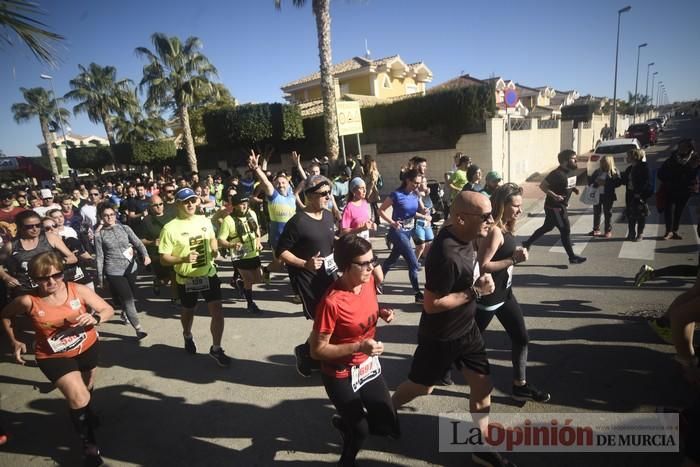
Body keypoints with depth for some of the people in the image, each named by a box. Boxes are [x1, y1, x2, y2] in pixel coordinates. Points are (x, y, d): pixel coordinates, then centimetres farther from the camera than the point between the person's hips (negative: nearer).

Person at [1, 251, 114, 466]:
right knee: (78, 398, -14)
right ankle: (89, 444, 10)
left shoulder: (78, 290, -22)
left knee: (87, 388, 27)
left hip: (87, 347, 3)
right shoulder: (28, 301, -22)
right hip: (53, 356, -2)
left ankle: (85, 413, 63)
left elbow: (108, 309, -16)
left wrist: (95, 318, -36)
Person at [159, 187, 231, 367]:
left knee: (217, 312, -3)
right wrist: (184, 259, -32)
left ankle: (216, 349, 14)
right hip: (186, 279, -2)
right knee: (188, 312, 21)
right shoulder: (170, 228, -17)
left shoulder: (205, 221, -3)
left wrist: (215, 250, -4)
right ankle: (187, 336, 53)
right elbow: (164, 259, -15)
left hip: (208, 274, 2)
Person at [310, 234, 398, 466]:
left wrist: (382, 312, -10)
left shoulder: (369, 281, -10)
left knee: (389, 427, 15)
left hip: (369, 366, 7)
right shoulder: (332, 302, -31)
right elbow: (317, 351, -23)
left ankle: (345, 421, 41)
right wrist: (359, 347, -32)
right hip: (341, 375, -6)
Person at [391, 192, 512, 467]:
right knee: (421, 387, 15)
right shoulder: (446, 256, -34)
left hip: (467, 328, 8)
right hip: (441, 337, -7)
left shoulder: (462, 235, -6)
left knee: (483, 385, 14)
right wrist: (475, 291, -24)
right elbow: (431, 304, -28)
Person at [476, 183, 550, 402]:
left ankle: (520, 386, 27)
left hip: (504, 292, 9)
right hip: (487, 296, -9)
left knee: (521, 338, 12)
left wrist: (516, 254, 2)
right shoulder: (493, 231, -24)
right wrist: (514, 260, -25)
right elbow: (482, 266, -28)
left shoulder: (505, 228, 6)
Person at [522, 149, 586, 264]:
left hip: (562, 206, 10)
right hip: (554, 206, -9)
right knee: (565, 230, -3)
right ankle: (572, 257, 9)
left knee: (547, 227, 20)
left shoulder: (572, 171, 5)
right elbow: (542, 185, -21)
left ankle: (527, 243, 34)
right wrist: (554, 196, -30)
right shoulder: (557, 174, -23)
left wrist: (574, 188, 2)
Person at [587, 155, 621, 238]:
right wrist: (596, 181, -10)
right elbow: (590, 180, 11)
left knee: (607, 213, 4)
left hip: (608, 196, -4)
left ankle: (608, 231, 13)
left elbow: (618, 182, -14)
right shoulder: (597, 171, 7)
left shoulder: (614, 172, -4)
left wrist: (605, 183, -21)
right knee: (596, 212, 11)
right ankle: (596, 229, 23)